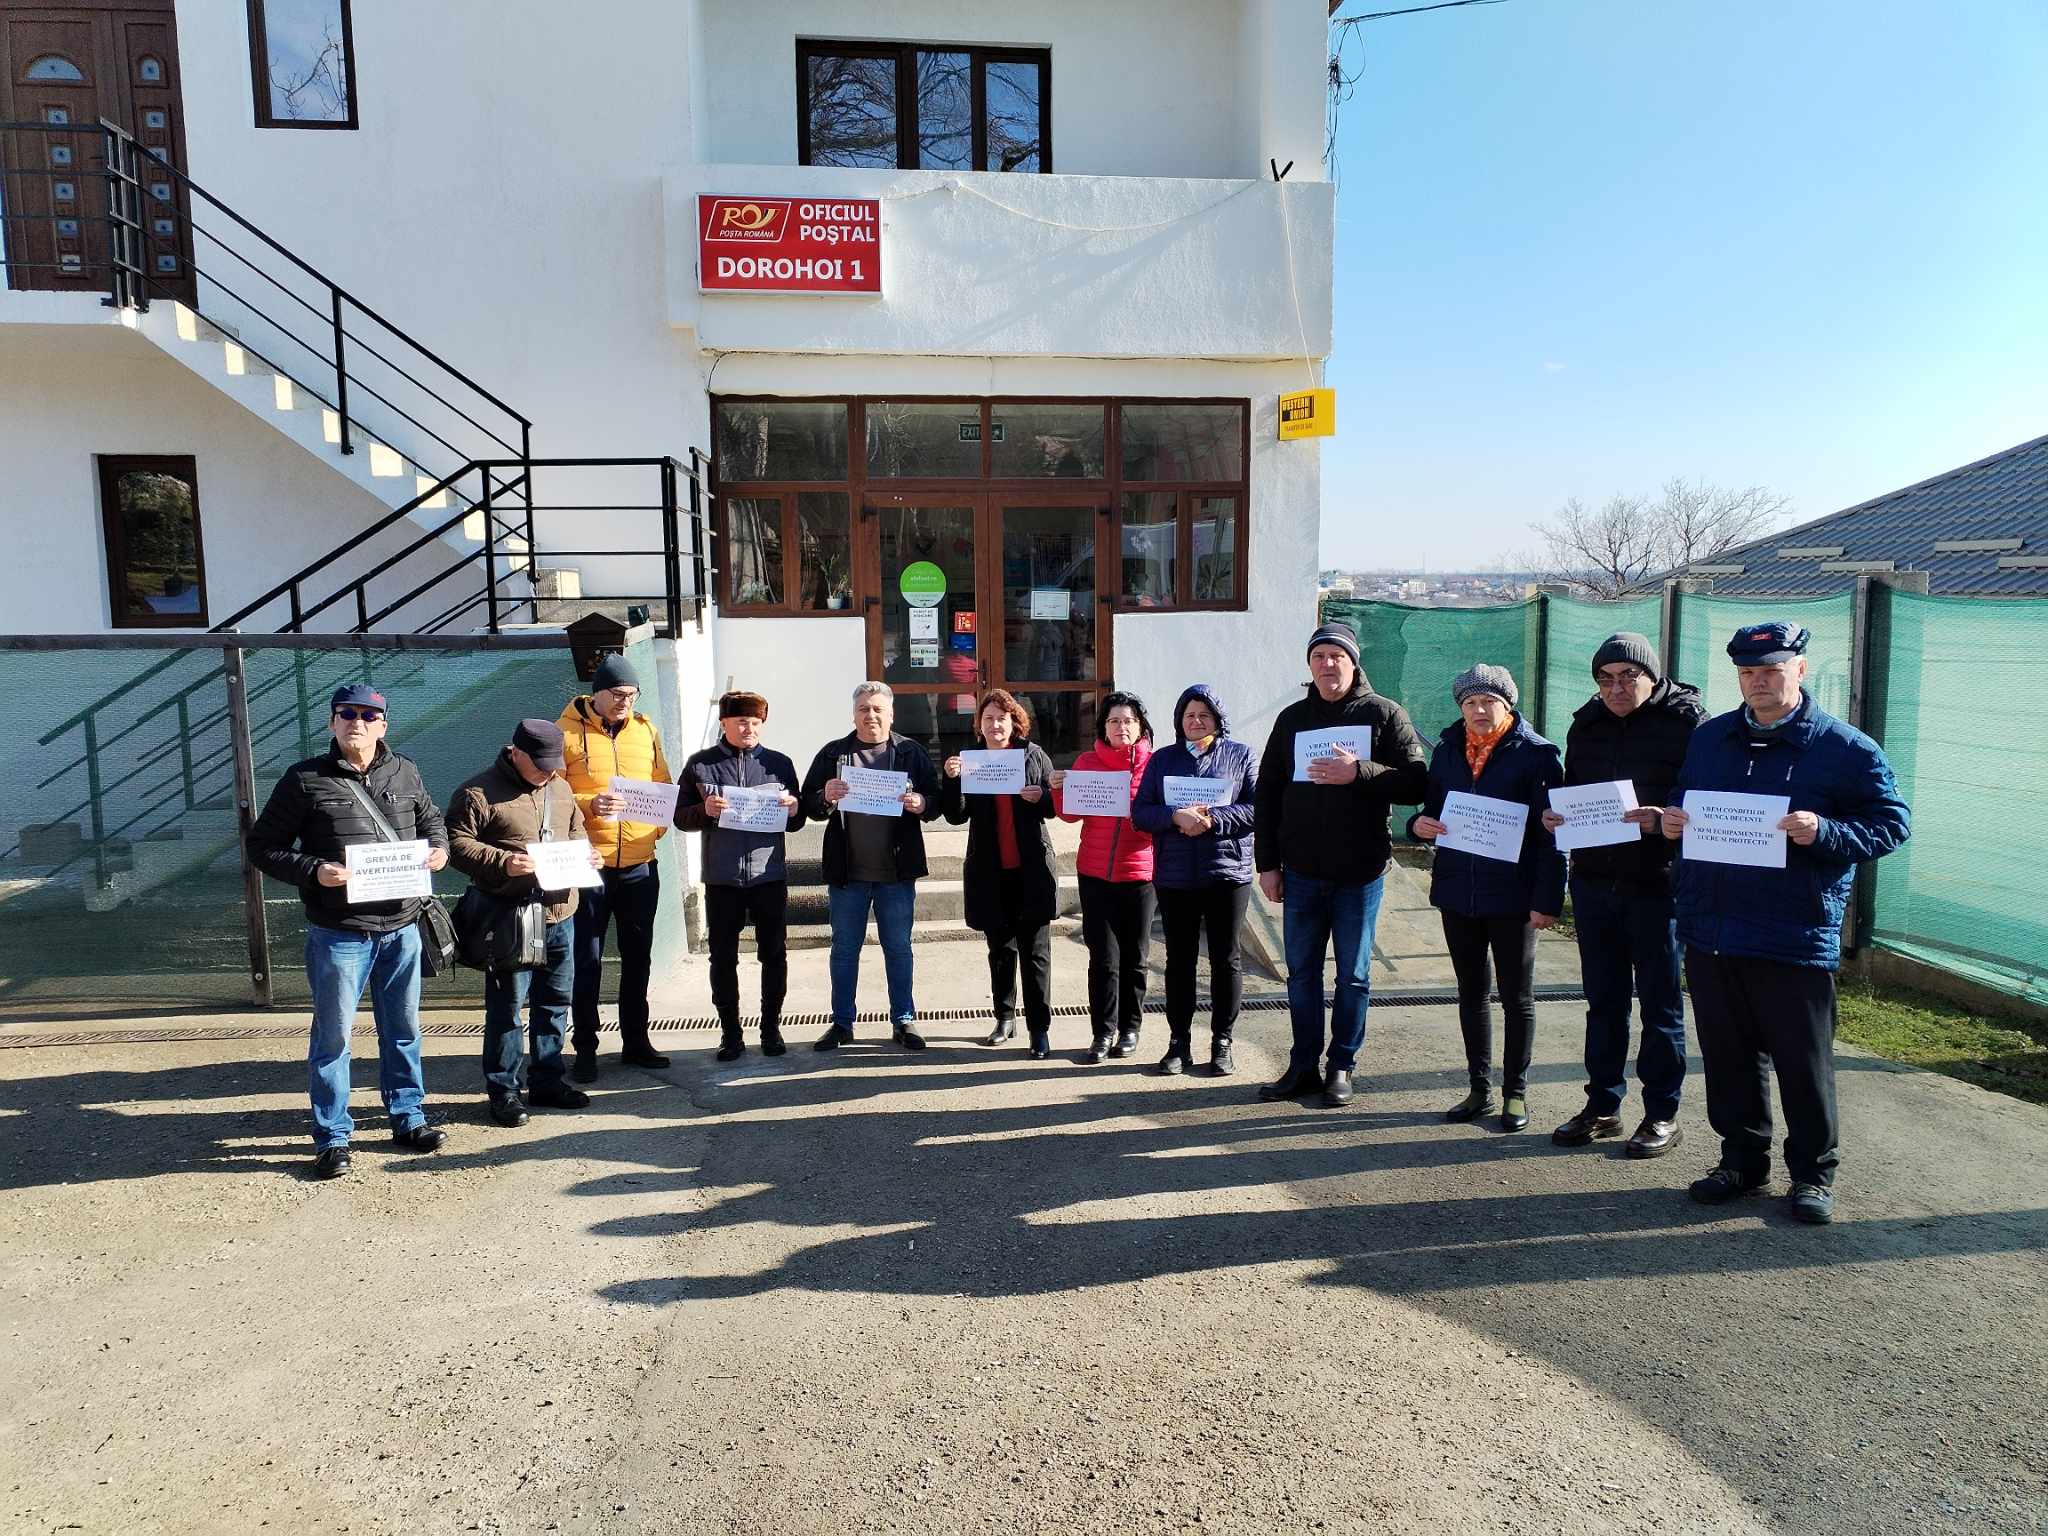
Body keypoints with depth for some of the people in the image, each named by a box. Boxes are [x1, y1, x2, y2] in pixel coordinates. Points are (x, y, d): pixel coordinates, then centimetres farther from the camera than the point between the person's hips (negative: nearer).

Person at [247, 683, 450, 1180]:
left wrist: (439, 848, 1)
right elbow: (262, 846, -2)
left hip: (401, 928, 4)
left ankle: (407, 1117, 30)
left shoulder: (404, 773, 7)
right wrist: (313, 871, -18)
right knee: (333, 1034, 6)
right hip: (339, 933, -4)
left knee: (403, 1029, 15)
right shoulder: (305, 780, -5)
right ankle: (331, 1137, 19)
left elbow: (431, 819, 23)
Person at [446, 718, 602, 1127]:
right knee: (507, 1006, 1)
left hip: (559, 913, 7)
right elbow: (457, 843, -12)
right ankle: (505, 1089, 13)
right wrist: (502, 862, -25)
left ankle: (547, 1081, 27)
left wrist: (586, 855, 5)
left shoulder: (560, 789, 13)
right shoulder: (479, 793, -8)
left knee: (555, 1001, 14)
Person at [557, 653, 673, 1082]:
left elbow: (664, 786, 15)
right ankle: (585, 1049, 14)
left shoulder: (645, 730, 10)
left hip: (640, 864, 4)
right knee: (587, 959, 3)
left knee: (638, 956, 13)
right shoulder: (568, 732, -3)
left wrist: (659, 823, -1)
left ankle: (635, 1040, 25)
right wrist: (588, 806, -21)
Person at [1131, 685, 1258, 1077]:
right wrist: (1175, 816, -17)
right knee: (1179, 958, 8)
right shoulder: (1162, 759, 9)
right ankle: (1178, 1041, 18)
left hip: (1227, 873, -2)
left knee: (1225, 958, 6)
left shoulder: (1240, 756, 4)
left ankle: (1222, 1043, 17)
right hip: (1174, 876, 2)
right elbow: (1140, 812, 2)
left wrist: (1213, 820, -18)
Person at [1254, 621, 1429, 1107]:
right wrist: (1267, 862, 4)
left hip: (1359, 871, -3)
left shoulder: (1384, 714, -2)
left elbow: (1416, 780, -10)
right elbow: (1268, 794, 8)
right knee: (1301, 971, 10)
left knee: (1353, 976, 7)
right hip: (1301, 870, 3)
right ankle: (1304, 1066, 22)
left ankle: (1342, 1067, 21)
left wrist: (1359, 772, -24)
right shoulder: (1292, 718, 8)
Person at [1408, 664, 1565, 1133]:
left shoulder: (1537, 754, -7)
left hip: (1512, 896, -5)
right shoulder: (1447, 750, 7)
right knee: (1471, 992, 13)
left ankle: (1516, 1092, 20)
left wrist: (1547, 899, -14)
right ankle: (1480, 1088, 25)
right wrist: (1420, 824, -9)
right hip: (1457, 892, 5)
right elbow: (1433, 808, 16)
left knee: (1517, 996, 8)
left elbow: (1551, 831, -9)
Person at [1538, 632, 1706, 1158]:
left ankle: (1662, 1115, 18)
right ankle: (1602, 1106, 24)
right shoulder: (1586, 723, 10)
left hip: (1656, 883, -5)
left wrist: (1666, 819, -27)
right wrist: (1554, 814, -4)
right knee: (1603, 999, 13)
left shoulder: (1685, 719, -6)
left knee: (1659, 1002, 6)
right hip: (1594, 880, 5)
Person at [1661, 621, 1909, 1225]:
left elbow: (1892, 823, -4)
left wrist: (1825, 833, -21)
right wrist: (1671, 820, 0)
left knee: (1803, 1063, 6)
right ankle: (1743, 1158, 29)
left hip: (1795, 940, -4)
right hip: (1709, 932, 5)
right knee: (1728, 1057, 14)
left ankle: (1813, 1172, 23)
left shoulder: (1845, 748, -4)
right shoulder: (1709, 738, 11)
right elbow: (1681, 802, 23)